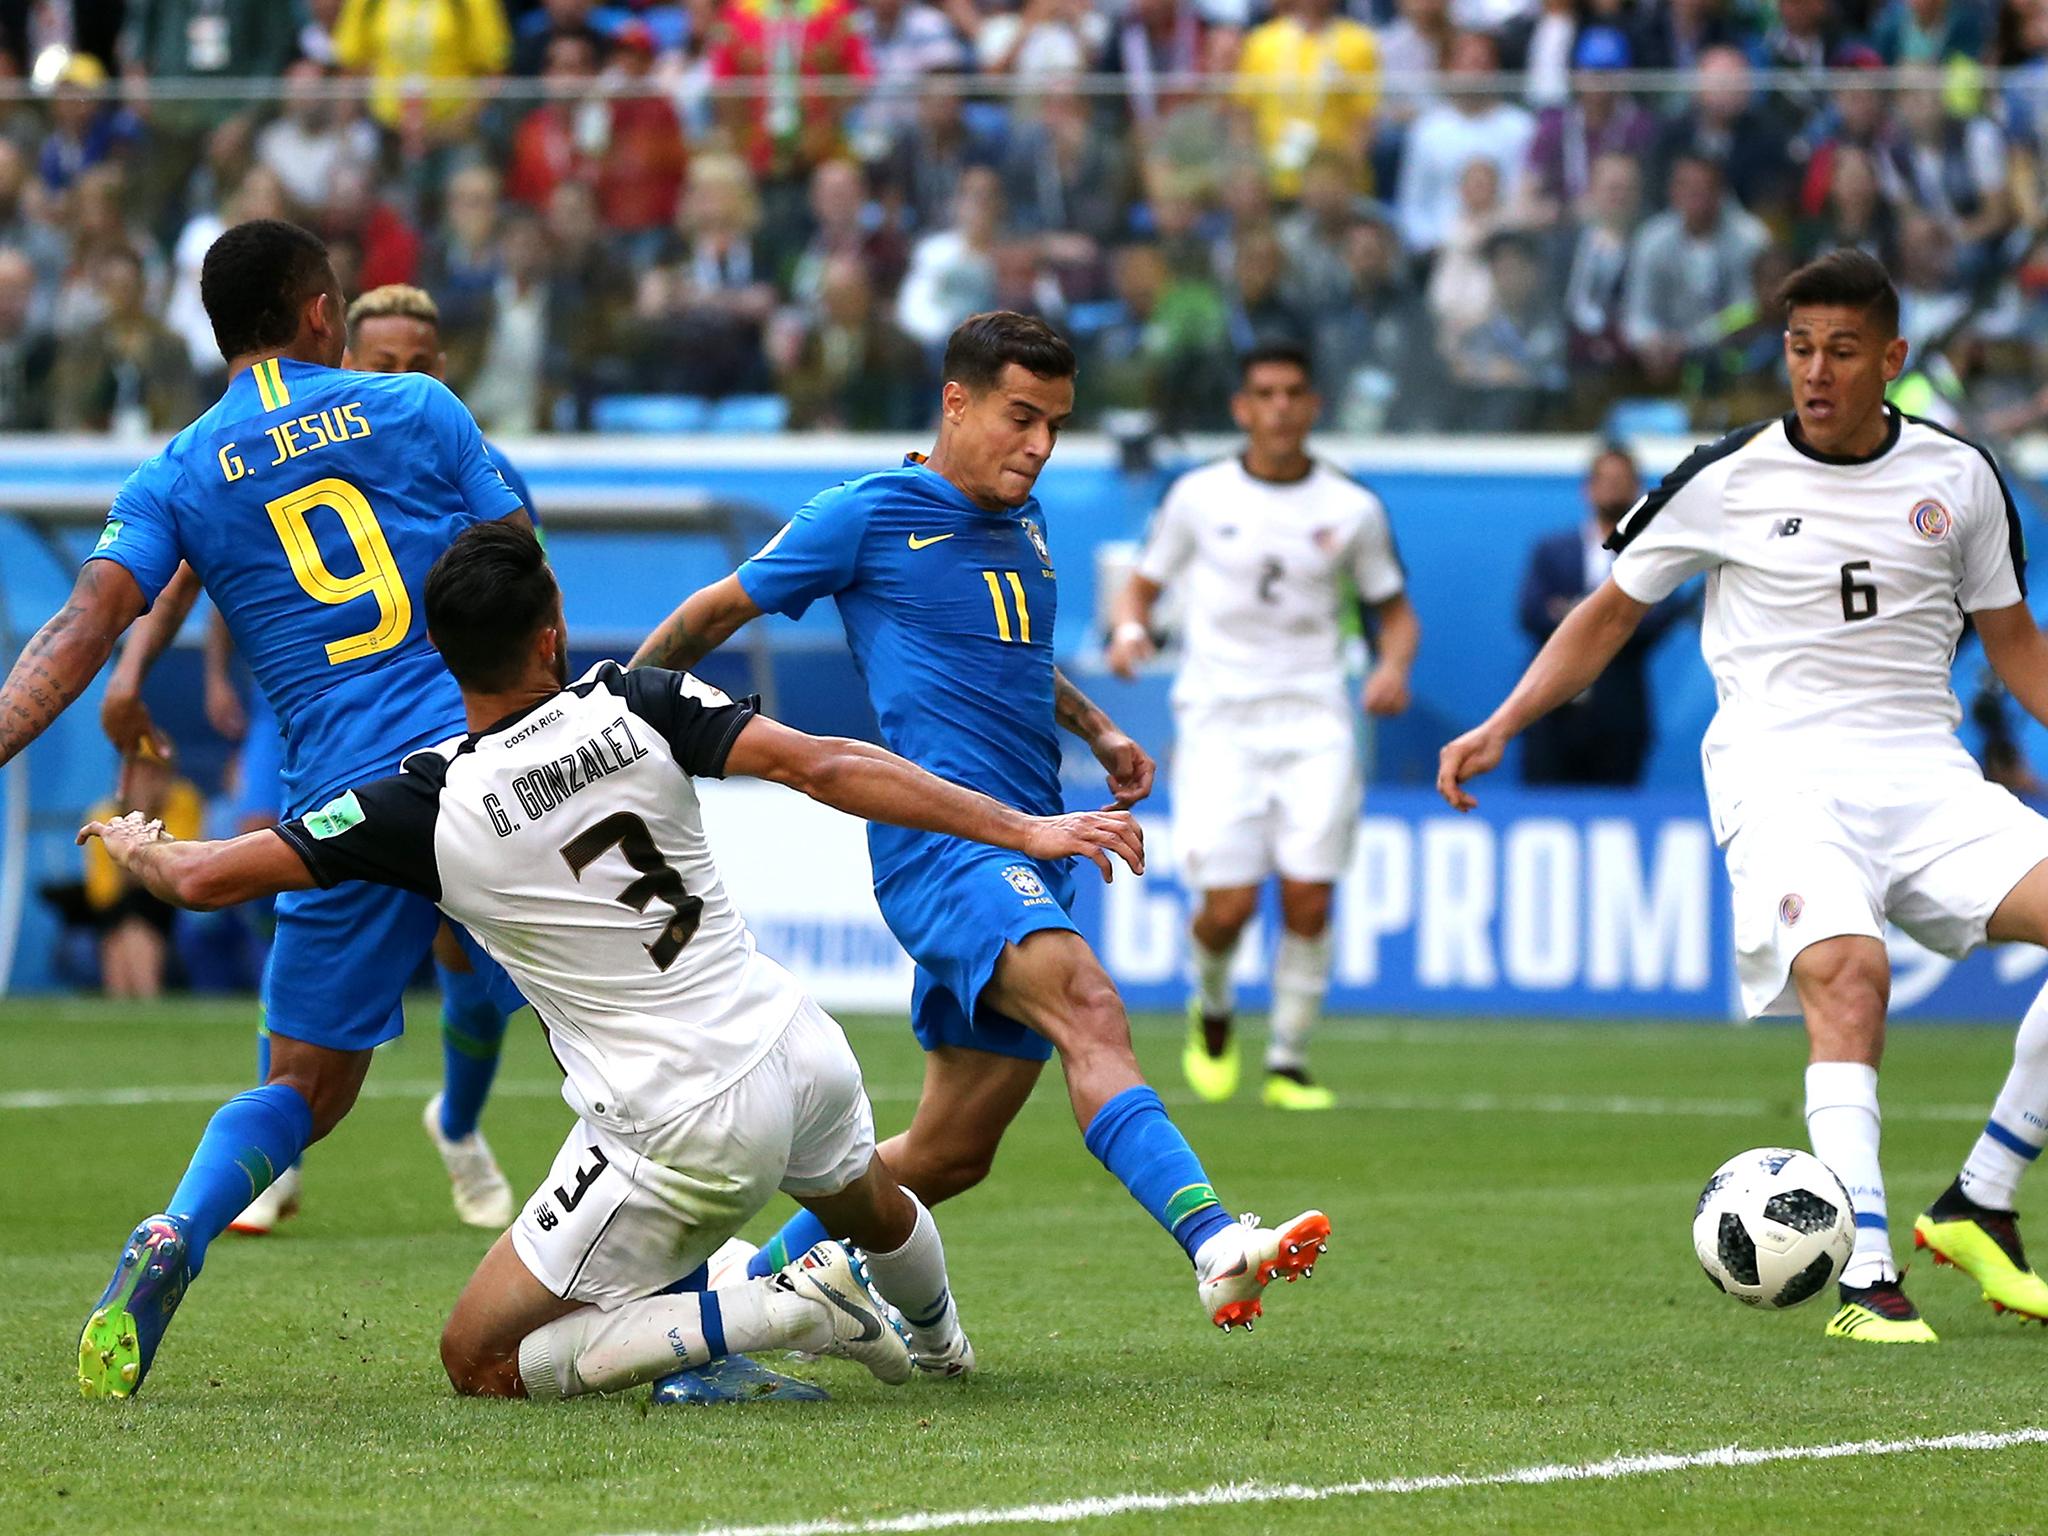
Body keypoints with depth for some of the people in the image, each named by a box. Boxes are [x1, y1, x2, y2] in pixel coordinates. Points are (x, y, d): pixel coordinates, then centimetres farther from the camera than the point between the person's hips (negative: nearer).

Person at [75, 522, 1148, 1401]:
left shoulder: (429, 806, -13)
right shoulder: (635, 706, -9)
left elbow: (205, 880, -9)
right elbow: (825, 768, -13)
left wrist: (135, 846, 15)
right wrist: (1021, 830, -9)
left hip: (686, 1135, -5)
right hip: (797, 1051, 5)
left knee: (481, 1361, 2)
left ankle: (780, 1309, -8)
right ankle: (940, 1345, 66)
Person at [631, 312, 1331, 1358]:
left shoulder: (1023, 521, 19)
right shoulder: (867, 517, -2)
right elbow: (714, 614, 9)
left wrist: (1096, 729, 26)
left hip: (1026, 857, 8)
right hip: (938, 836, -8)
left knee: (951, 1152, 7)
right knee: (1085, 1005, -33)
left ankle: (763, 1277, 25)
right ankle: (1214, 1245, -51)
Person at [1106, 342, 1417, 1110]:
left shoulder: (1352, 508, 4)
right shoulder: (1199, 496, 3)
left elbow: (1396, 611, 13)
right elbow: (1143, 584, 12)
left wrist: (1393, 666, -8)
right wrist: (1129, 629, -10)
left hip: (1315, 721, 1)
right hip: (1220, 720, -1)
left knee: (1308, 898, -10)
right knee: (1228, 907, -10)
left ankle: (1289, 1063, 5)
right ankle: (1212, 1006, 23)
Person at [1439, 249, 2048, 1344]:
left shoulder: (1957, 476, 8)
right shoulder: (1727, 480, 1)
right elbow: (1612, 612, 12)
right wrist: (1501, 728, 3)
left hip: (1928, 777, 4)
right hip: (1785, 778, -4)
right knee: (1848, 972, -31)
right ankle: (1866, 1280, -35)